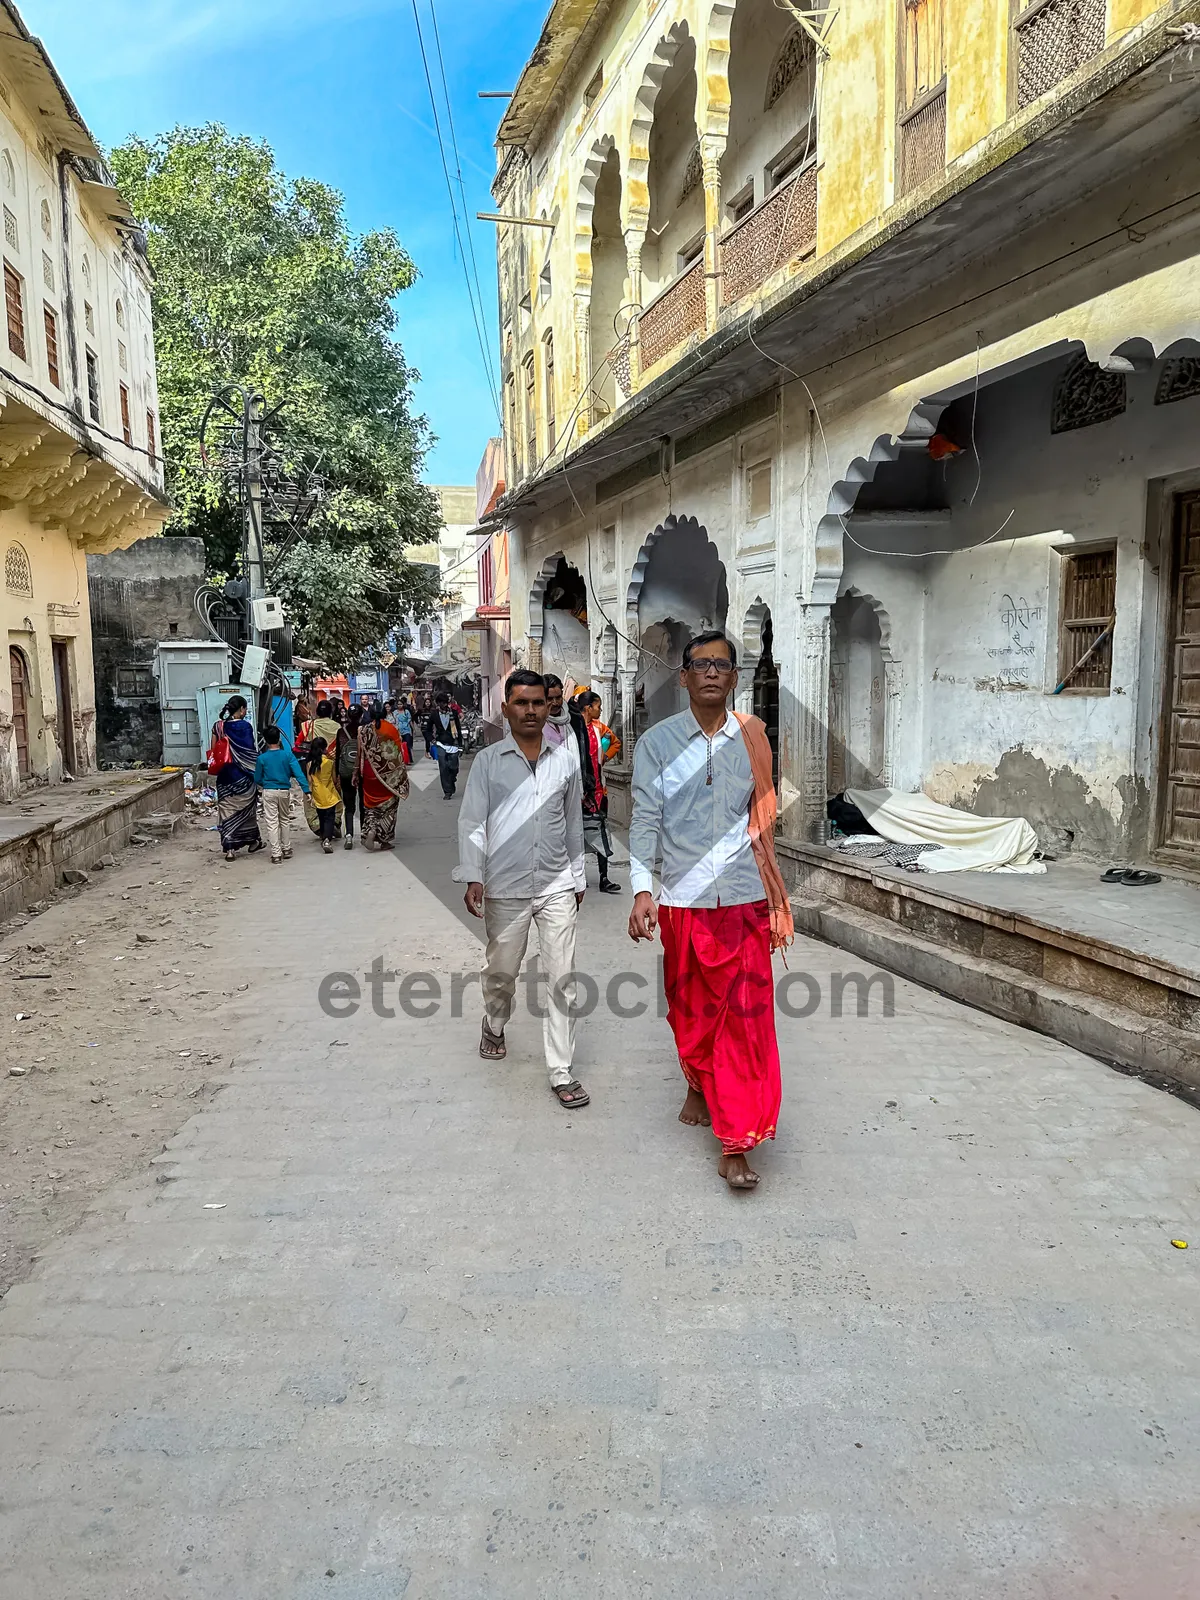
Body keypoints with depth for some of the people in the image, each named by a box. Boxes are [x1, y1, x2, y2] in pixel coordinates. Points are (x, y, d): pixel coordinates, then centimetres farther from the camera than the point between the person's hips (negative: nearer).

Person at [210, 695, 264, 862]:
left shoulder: (218, 726, 3)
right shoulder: (244, 726, -9)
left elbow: (213, 751, 5)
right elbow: (252, 752, -10)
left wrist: (218, 768, 17)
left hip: (224, 776, 3)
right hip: (243, 775, -3)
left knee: (227, 810, 4)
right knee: (246, 808, 12)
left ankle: (229, 848, -2)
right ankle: (252, 841, 26)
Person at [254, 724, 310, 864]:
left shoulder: (262, 758, -5)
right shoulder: (288, 755, -5)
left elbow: (257, 779, 4)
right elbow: (298, 773, -13)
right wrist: (306, 790, -15)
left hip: (269, 792, -2)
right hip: (285, 791, 2)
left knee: (272, 822, 1)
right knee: (285, 820, 17)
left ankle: (276, 853, -2)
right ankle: (287, 850, 23)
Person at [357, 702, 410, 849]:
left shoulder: (363, 730, -4)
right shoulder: (392, 728, -7)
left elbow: (359, 753, -1)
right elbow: (399, 753, -3)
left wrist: (357, 771, 9)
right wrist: (402, 771, 8)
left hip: (370, 772, 1)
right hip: (390, 774, -1)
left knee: (372, 803, 14)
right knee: (388, 804, 9)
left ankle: (370, 830, -8)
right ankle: (384, 838, 6)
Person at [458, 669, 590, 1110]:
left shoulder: (565, 760, 5)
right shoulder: (488, 761, -1)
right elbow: (471, 822, -3)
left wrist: (577, 877, 16)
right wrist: (473, 877, -13)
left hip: (556, 885, 1)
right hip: (505, 888, -1)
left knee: (562, 978, -2)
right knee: (501, 970, 16)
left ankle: (561, 1072, 4)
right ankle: (494, 1027, 46)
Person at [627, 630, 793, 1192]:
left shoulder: (752, 739, 5)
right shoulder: (657, 743, 0)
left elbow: (762, 820, 11)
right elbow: (645, 821, -4)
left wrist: (775, 898, 12)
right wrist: (642, 890, -16)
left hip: (744, 898, 0)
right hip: (683, 899, 0)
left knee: (745, 1016, -4)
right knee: (689, 1009, 14)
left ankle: (735, 1145, 1)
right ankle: (700, 1087, 43)